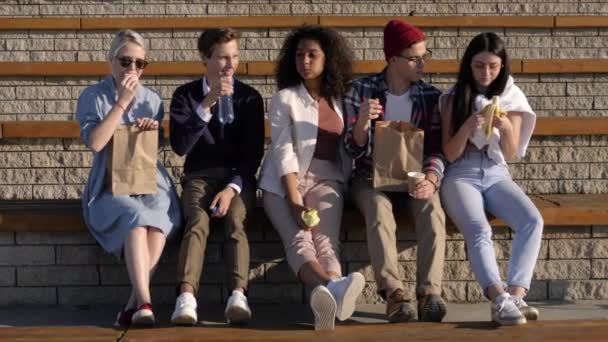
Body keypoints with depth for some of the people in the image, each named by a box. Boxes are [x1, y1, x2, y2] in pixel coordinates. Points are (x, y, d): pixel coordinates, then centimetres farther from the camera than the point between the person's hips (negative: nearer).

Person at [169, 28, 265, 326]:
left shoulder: (249, 96, 6)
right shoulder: (185, 95, 4)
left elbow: (254, 152, 2)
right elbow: (180, 146, -11)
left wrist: (233, 187, -15)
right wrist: (206, 104, -20)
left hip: (238, 176, 1)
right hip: (200, 176, 0)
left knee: (235, 221, -31)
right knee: (198, 222, -32)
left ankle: (238, 296, -45)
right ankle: (186, 298, -46)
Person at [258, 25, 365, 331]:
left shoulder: (339, 100, 15)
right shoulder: (284, 99, 5)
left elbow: (349, 145, 17)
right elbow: (283, 152, -6)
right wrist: (295, 200, -19)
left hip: (326, 179, 2)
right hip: (285, 182, -2)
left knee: (326, 241, -28)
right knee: (298, 240, -33)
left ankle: (328, 300, -57)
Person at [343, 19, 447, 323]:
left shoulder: (431, 96, 3)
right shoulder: (361, 89, -3)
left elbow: (436, 148, 0)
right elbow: (355, 150, -6)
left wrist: (431, 179, -21)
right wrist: (363, 121, -27)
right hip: (371, 176, -1)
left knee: (432, 210, -32)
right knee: (379, 211, -36)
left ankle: (429, 293, -39)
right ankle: (394, 293, -43)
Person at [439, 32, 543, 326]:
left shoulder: (511, 98, 8)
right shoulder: (453, 99, 2)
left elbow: (510, 154, 5)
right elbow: (450, 155, -1)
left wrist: (506, 128, -16)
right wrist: (468, 127, -20)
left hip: (496, 175, 2)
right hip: (461, 176, -2)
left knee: (533, 221, -28)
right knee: (479, 231, -33)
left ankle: (515, 296, -36)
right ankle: (501, 299, -48)